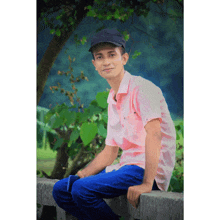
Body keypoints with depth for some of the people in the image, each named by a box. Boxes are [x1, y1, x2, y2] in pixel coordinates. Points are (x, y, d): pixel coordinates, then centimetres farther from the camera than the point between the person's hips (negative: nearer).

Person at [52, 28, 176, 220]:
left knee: (82, 189, -25)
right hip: (127, 166, 9)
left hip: (148, 170, -9)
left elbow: (154, 134, -22)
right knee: (61, 189, 1)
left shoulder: (142, 88, -9)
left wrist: (146, 184, -30)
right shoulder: (112, 100, 18)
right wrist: (80, 175, 8)